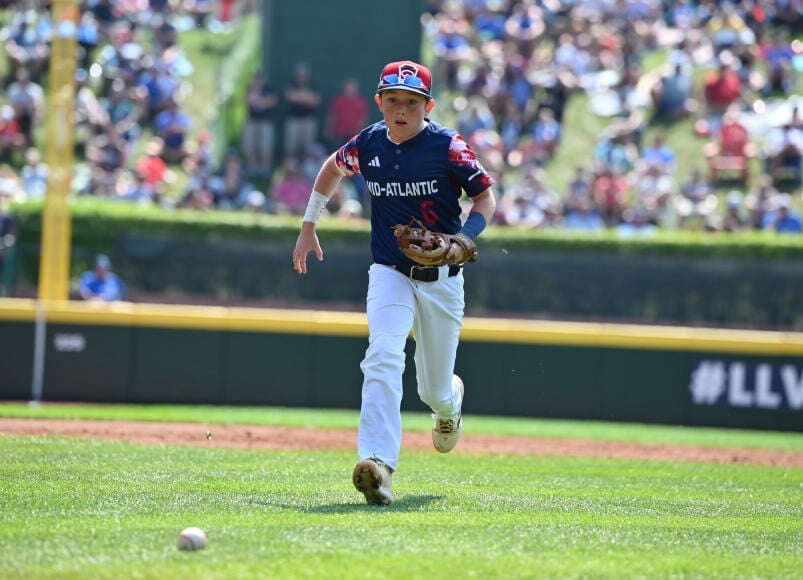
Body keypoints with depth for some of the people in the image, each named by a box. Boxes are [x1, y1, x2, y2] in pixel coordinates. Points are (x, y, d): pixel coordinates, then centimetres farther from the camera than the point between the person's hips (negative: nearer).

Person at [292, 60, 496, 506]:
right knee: (383, 357, -26)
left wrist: (462, 240, -22)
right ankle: (377, 464, -38)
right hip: (390, 273, 1)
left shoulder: (447, 147, -13)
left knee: (434, 390, 11)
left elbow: (486, 197, -6)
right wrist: (309, 226, 18)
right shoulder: (367, 145, -3)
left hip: (441, 280, -1)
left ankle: (450, 400, 52)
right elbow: (332, 168, 19)